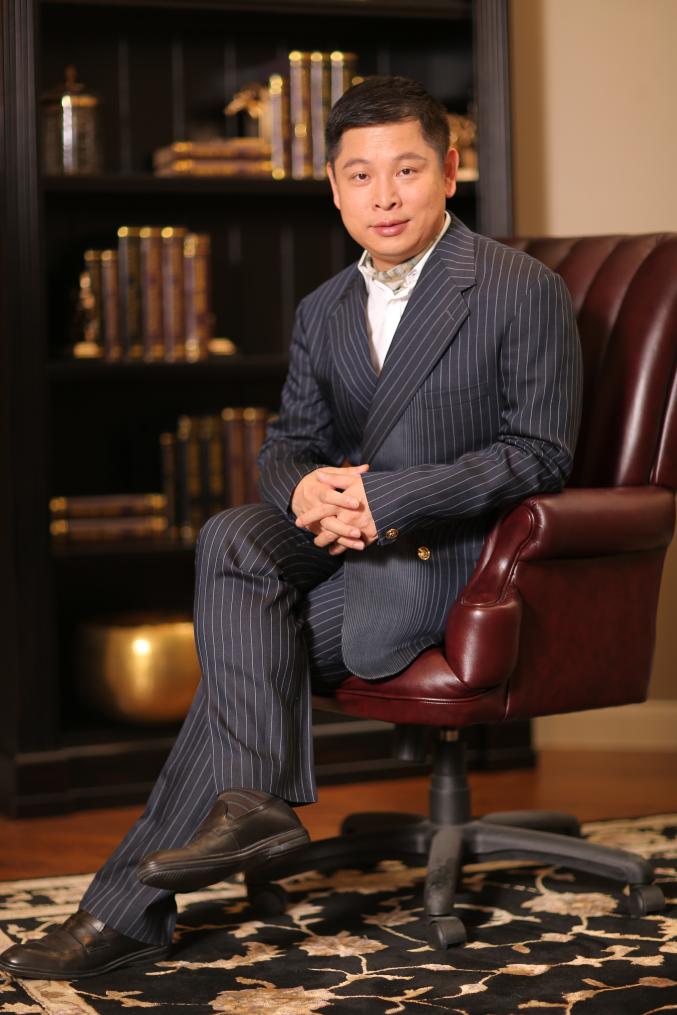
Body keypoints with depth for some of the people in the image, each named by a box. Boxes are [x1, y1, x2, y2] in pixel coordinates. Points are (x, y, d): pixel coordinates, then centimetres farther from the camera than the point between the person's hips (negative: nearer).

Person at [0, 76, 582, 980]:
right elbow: (288, 440, 14)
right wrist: (305, 488, -14)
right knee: (232, 539, -26)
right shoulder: (323, 312, 15)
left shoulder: (524, 291, -5)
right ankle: (248, 799, -28)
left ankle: (133, 899, -16)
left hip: (450, 551, -6)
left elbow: (540, 453, -11)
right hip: (342, 536, 6)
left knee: (242, 644, -23)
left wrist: (385, 498, -21)